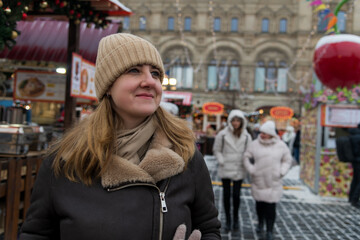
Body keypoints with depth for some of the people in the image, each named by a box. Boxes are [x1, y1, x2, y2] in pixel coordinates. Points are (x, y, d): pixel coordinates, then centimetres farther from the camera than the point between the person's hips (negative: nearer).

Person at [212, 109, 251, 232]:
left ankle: (235, 217, 27)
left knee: (236, 195, 2)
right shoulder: (222, 134, -7)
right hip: (225, 170, 0)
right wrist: (222, 161, -9)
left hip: (239, 170, 1)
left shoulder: (246, 136, -1)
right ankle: (228, 219, 25)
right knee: (226, 194, 9)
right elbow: (216, 150, 1)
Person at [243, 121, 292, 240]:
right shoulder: (254, 144, -1)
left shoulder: (281, 145, 0)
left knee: (271, 206, -5)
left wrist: (281, 172, -4)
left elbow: (287, 160, 8)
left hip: (273, 182, -1)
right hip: (258, 181, 2)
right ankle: (260, 223, 38)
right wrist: (251, 170, -5)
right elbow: (247, 158, 5)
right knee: (259, 203, 13)